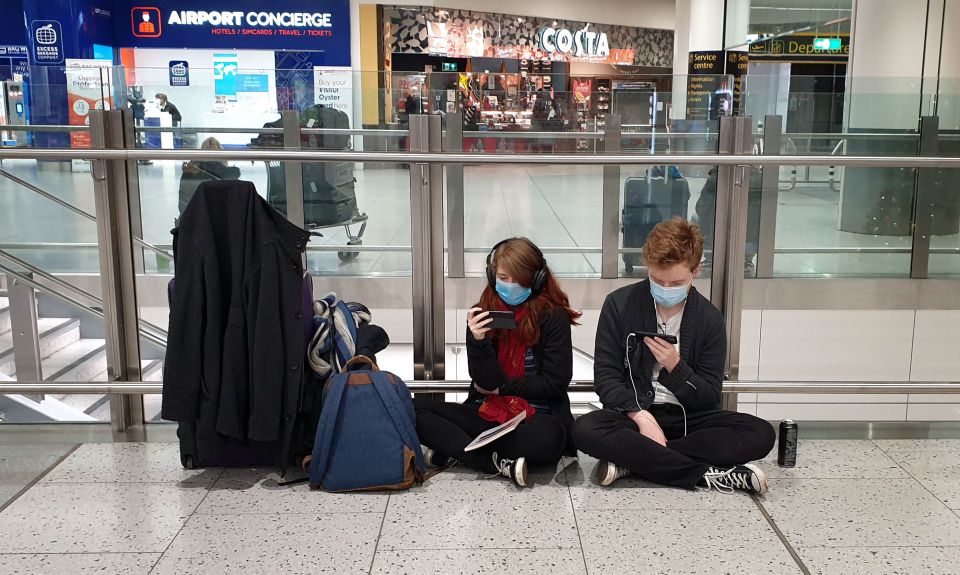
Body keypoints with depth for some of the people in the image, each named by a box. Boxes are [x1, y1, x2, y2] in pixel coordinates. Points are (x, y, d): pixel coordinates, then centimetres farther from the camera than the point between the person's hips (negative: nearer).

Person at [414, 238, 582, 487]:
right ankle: (497, 463, -24)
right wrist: (478, 341, -22)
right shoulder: (482, 314, 2)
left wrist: (502, 388, -2)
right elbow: (485, 382, -5)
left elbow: (555, 382, -6)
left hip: (536, 415, -3)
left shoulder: (553, 316, -6)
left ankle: (454, 451, -18)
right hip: (487, 413, 3)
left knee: (547, 437, -40)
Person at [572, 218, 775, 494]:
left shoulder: (709, 318, 0)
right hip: (633, 412, -1)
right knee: (586, 430, -33)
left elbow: (710, 398, -1)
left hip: (688, 417, 2)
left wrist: (676, 367, -19)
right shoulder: (619, 304, -4)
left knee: (761, 434, -23)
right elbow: (605, 377, -6)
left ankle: (634, 458, -24)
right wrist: (641, 417, -22)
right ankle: (710, 475, -29)